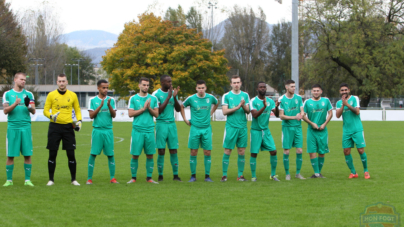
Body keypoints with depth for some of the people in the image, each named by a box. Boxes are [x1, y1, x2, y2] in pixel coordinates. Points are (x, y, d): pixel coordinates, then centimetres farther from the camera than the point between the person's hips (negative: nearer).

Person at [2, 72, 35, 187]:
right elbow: (5, 110, -1)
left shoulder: (28, 94, 10)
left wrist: (28, 106, -15)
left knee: (27, 155, -1)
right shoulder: (7, 94, 7)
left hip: (26, 127, 1)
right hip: (12, 127, -1)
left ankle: (28, 179, 6)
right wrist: (15, 104, -17)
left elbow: (33, 111, 7)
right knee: (10, 155, 0)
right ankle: (9, 179, 8)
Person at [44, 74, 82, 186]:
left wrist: (79, 121, -4)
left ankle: (74, 179, 8)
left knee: (71, 154, -2)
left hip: (68, 127, 1)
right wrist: (51, 116, -17)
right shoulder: (51, 95, 3)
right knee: (52, 154, 0)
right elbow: (45, 110, 4)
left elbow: (77, 110, 13)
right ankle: (51, 179, 10)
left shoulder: (73, 95, 7)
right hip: (55, 127, -1)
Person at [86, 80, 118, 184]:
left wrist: (109, 105, -16)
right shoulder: (93, 100, 3)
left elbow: (114, 115, 0)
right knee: (93, 154, -3)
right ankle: (89, 178, 3)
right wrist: (100, 106, -15)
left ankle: (112, 178, 9)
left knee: (110, 154, 2)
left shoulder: (111, 100, 8)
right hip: (97, 130, -2)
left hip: (108, 130, 2)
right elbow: (91, 115, -4)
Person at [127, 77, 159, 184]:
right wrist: (143, 109, -10)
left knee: (150, 155, 2)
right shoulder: (133, 98, 3)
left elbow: (156, 114, 7)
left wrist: (149, 108, -10)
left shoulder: (153, 98, 9)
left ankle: (149, 178, 10)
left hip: (150, 130, 2)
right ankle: (133, 177, 9)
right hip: (137, 130, -2)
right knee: (135, 155, -1)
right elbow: (130, 114, -4)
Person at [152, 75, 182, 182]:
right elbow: (158, 111, -12)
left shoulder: (172, 92, 10)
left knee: (173, 150, 2)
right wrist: (168, 97, -15)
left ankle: (175, 175, 7)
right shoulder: (156, 94, -5)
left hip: (172, 124, 4)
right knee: (161, 151, -3)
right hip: (161, 124, -4)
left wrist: (175, 97, -7)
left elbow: (178, 109, 9)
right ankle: (160, 175, 5)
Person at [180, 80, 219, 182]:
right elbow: (182, 107, 11)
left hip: (207, 129, 1)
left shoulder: (210, 97, 2)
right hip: (195, 128, -1)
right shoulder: (191, 99, -4)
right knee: (193, 153, 0)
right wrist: (185, 120, 6)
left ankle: (207, 176, 8)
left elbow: (216, 103, 24)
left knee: (207, 153, 0)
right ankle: (193, 176, 8)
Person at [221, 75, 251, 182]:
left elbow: (248, 111, 5)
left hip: (242, 127, 3)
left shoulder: (245, 95, 10)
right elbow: (224, 111, -6)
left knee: (241, 151, 3)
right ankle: (224, 175, 5)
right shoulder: (226, 96, 2)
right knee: (227, 151, -2)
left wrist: (243, 106, -16)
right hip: (231, 127, -3)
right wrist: (237, 107, -15)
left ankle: (240, 175, 10)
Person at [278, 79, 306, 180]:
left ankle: (298, 173, 11)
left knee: (299, 150, -1)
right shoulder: (281, 99, -3)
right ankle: (287, 173, 10)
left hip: (298, 127, 3)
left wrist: (300, 115, -16)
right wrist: (294, 117, -16)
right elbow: (281, 116, -5)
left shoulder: (298, 98, 7)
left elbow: (302, 112, 8)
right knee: (286, 151, -2)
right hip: (287, 127, -3)